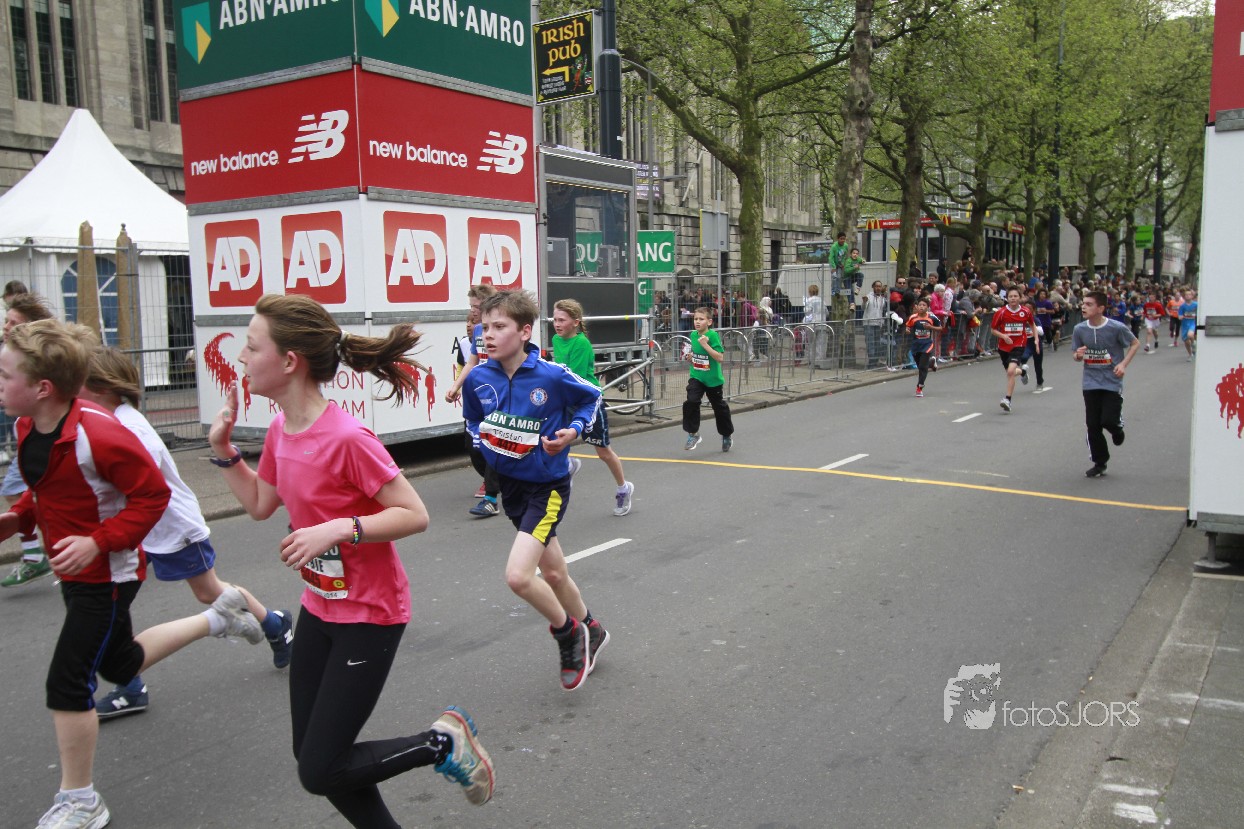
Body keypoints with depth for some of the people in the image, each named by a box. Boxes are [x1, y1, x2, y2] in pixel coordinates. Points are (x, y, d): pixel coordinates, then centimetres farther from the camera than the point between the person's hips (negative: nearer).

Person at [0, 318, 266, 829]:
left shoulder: (99, 436, -29)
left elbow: (153, 495, -22)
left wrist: (97, 543, -28)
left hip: (108, 575, -9)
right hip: (76, 572, 9)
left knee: (67, 682, -4)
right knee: (120, 665, 24)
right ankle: (217, 619, 42)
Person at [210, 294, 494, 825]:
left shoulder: (346, 438, -25)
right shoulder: (281, 431, 0)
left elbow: (415, 515, -22)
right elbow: (259, 504, 15)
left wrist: (339, 528, -31)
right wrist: (223, 448, 5)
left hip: (369, 616, -8)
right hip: (319, 607, 8)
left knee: (320, 772, -2)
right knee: (311, 756, 14)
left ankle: (444, 741, 16)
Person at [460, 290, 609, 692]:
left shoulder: (553, 376, -20)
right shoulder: (479, 379, -7)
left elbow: (592, 398, 0)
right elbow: (473, 420, 14)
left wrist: (573, 430, -15)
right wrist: (485, 439, -5)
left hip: (548, 486, -6)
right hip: (511, 485, 6)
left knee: (518, 576, -18)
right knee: (554, 573, 20)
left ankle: (568, 632, 10)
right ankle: (590, 631, 46)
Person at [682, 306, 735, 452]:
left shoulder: (713, 335, -18)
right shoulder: (693, 335, 1)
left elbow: (720, 357, -25)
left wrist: (705, 345, -31)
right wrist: (690, 356, -1)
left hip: (713, 379, -4)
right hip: (696, 377, 4)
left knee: (719, 407, 12)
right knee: (691, 401, -19)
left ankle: (727, 435, 35)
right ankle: (693, 434, -5)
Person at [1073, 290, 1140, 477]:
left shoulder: (1117, 328, -14)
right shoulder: (1079, 329, -4)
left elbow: (1135, 343, 2)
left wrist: (1123, 364, -10)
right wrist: (1078, 355, -17)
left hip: (1112, 382, -3)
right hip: (1091, 383, 3)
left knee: (1108, 420, -12)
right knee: (1092, 425, 3)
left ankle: (1117, 429, 28)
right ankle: (1099, 463, 19)